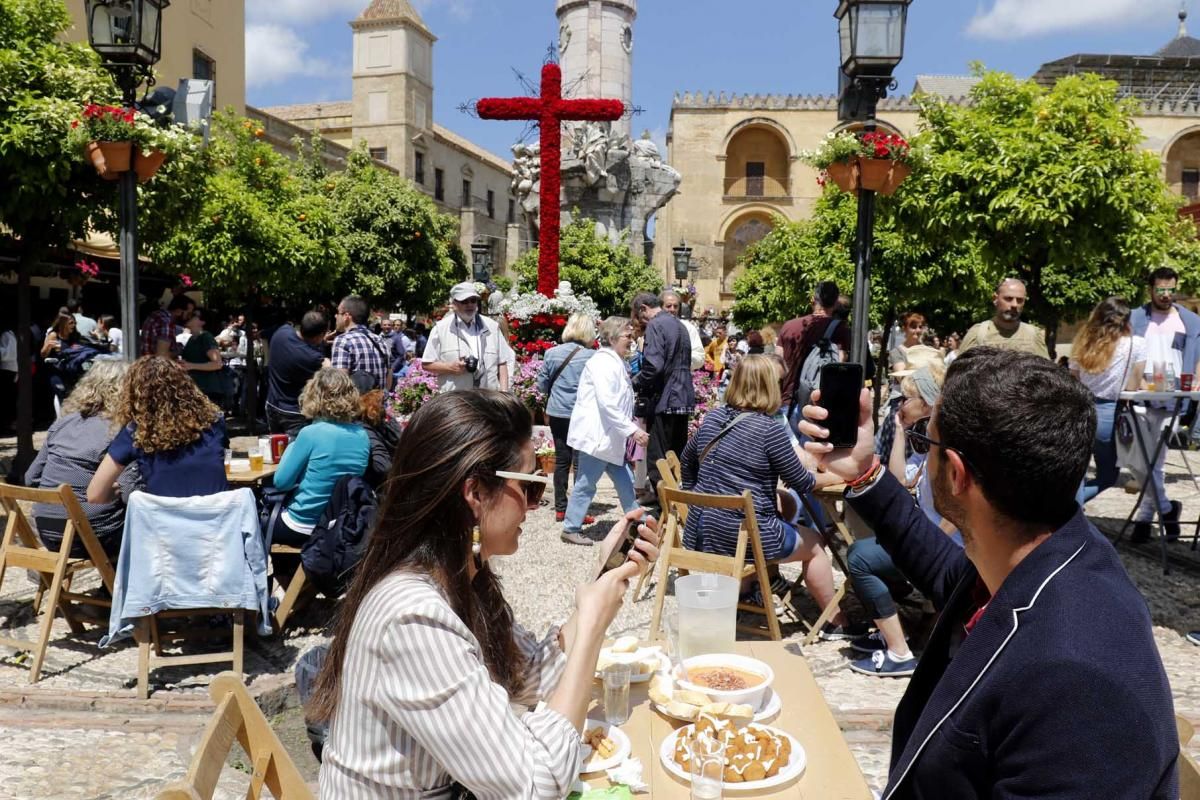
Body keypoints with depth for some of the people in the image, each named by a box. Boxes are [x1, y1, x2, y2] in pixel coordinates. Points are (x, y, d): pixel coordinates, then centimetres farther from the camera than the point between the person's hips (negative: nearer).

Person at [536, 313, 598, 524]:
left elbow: (541, 385, 6)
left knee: (561, 460, 12)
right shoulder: (592, 356, -10)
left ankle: (560, 508, 16)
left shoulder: (552, 353, 0)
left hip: (557, 413, 4)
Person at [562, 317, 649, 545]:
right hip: (595, 436, -10)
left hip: (609, 438, 10)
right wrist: (633, 430, -23)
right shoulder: (603, 363, -17)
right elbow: (607, 404, -24)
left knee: (625, 482, 14)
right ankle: (571, 528, 11)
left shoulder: (616, 363, 15)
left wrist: (632, 428, 15)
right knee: (586, 484, 0)